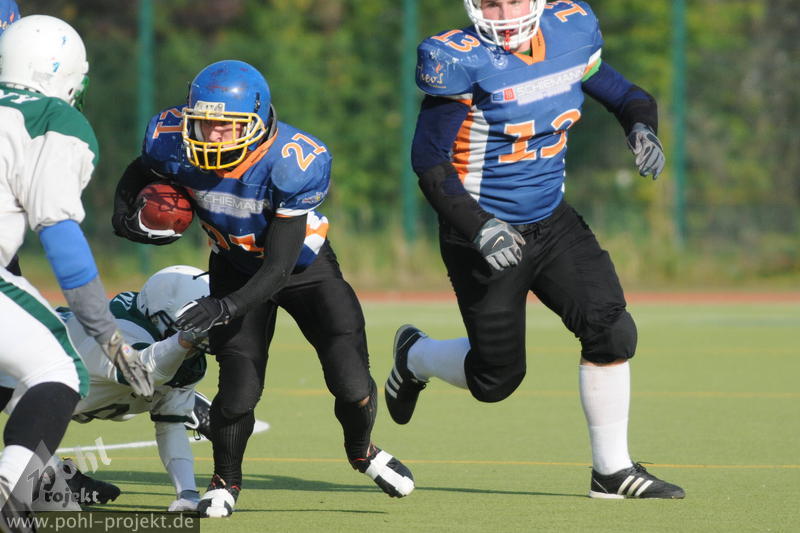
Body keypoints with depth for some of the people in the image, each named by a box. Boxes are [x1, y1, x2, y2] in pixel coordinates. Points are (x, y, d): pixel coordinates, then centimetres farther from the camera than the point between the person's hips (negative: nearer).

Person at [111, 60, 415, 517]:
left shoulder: (291, 164, -35)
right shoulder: (175, 146, -25)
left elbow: (279, 267, -32)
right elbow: (136, 178, 1)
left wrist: (226, 307, -45)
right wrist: (127, 217, -19)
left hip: (304, 265, -2)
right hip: (236, 269, 2)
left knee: (352, 384, -10)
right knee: (239, 390, -14)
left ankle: (363, 451, 25)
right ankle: (226, 482, 15)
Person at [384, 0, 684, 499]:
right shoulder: (459, 60, -20)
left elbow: (620, 92, 11)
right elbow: (429, 160, -18)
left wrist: (642, 128, -12)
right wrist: (479, 229, -29)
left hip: (551, 220, 5)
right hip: (487, 237, -5)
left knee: (611, 329, -11)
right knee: (496, 378, 3)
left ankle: (612, 468, 4)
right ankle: (416, 356, 37)